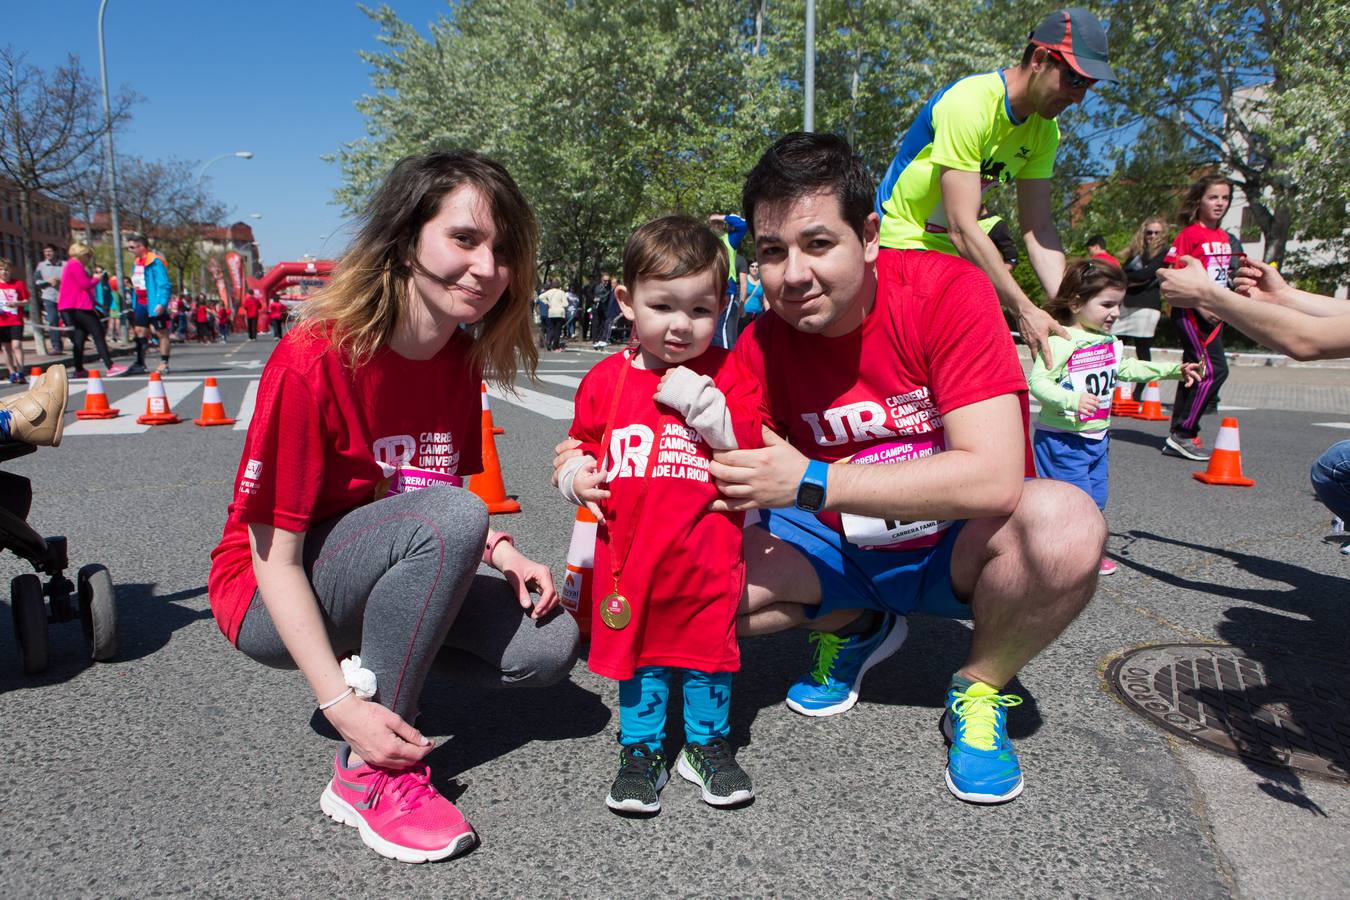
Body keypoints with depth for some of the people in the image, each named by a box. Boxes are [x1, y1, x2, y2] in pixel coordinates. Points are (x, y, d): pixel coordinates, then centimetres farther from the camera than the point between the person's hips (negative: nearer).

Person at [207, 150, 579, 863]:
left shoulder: (462, 358, -3)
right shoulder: (313, 360, -24)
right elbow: (276, 557, -21)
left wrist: (499, 551, -11)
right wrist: (341, 705, -28)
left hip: (398, 573, 6)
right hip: (271, 599, -6)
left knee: (548, 647, -15)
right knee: (448, 516, -34)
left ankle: (375, 656, 7)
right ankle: (368, 774, -20)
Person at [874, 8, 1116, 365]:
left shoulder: (1044, 130, -1)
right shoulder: (968, 103, -25)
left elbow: (1038, 229, -2)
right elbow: (962, 228, -30)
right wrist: (1023, 309, -31)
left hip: (955, 251, 8)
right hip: (903, 239, -8)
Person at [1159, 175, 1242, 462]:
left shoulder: (1226, 238, 15)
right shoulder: (1190, 234, -9)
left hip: (1213, 314, 8)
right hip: (1190, 311, -8)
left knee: (1196, 371, 10)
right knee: (1215, 369, -16)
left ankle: (1178, 438, 17)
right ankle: (1183, 434, -10)